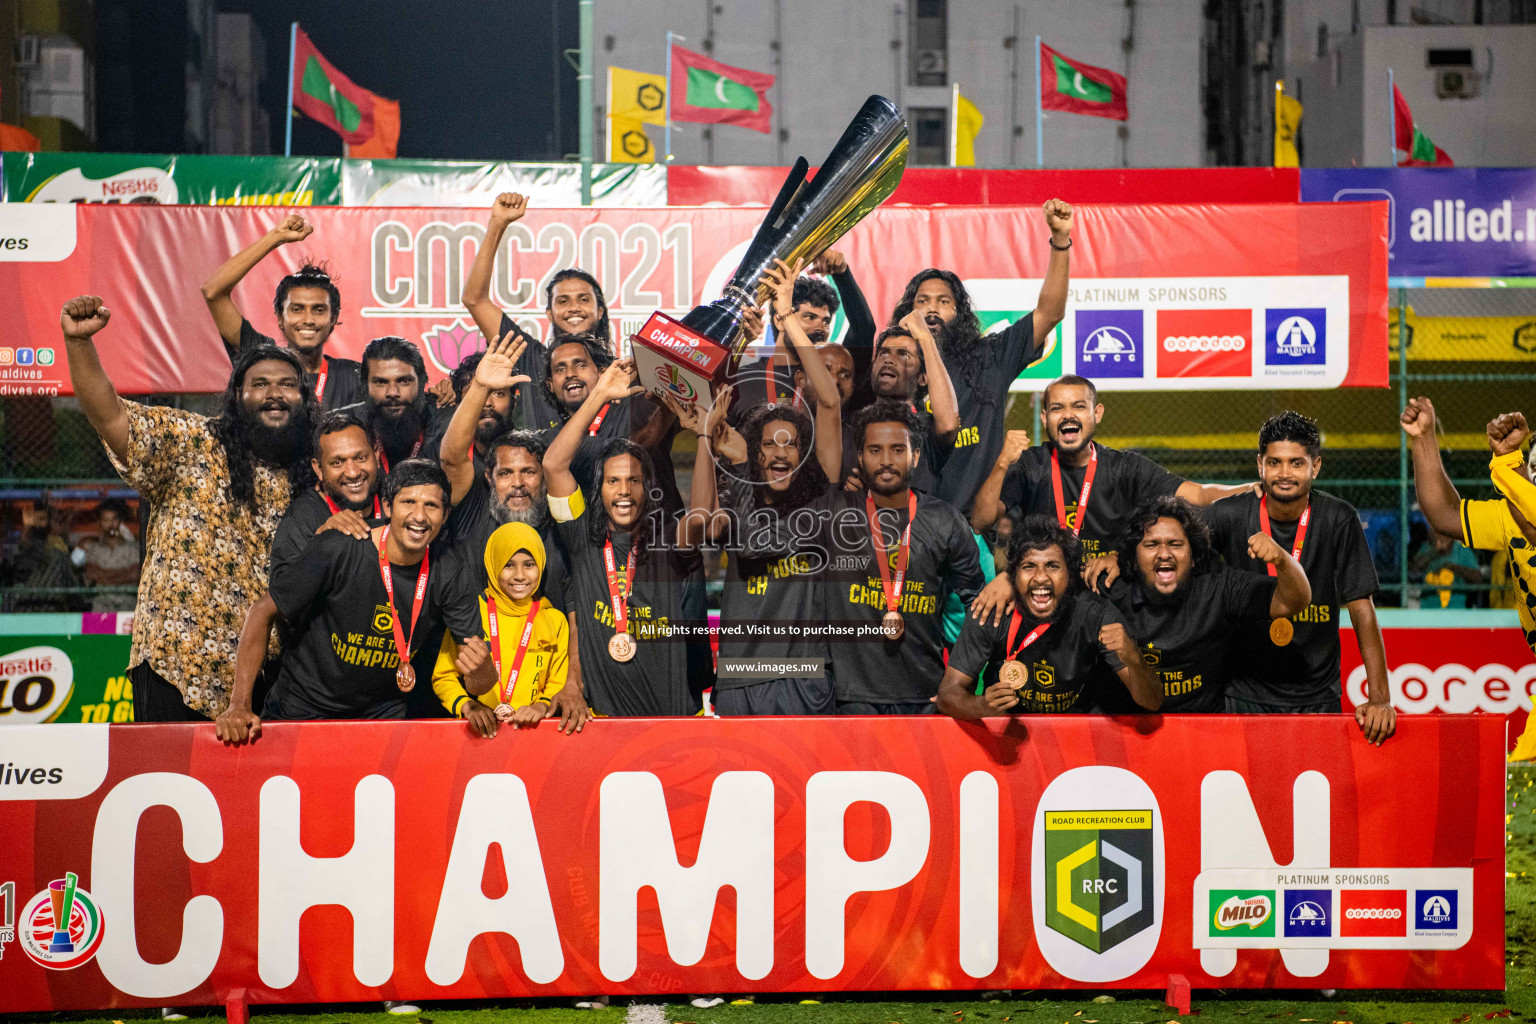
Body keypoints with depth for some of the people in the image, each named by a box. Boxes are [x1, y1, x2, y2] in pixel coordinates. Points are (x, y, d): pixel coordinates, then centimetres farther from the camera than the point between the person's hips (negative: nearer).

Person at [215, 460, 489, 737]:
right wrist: (240, 705, -17)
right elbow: (264, 613, -10)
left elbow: (483, 682, -10)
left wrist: (479, 668, -36)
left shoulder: (448, 580, -9)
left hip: (381, 715, 2)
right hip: (300, 711, -2)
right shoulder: (338, 551, -17)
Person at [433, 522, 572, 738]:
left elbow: (561, 684, 14)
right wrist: (466, 706, -8)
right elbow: (444, 677, 11)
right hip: (479, 731, -1)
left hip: (534, 729, 1)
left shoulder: (554, 620, 14)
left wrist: (543, 705, -8)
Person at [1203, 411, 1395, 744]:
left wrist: (1379, 698, -12)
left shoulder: (1339, 520, -7)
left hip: (1317, 697, 0)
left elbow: (1362, 610, -6)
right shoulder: (1229, 515, -6)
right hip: (1244, 695, 0)